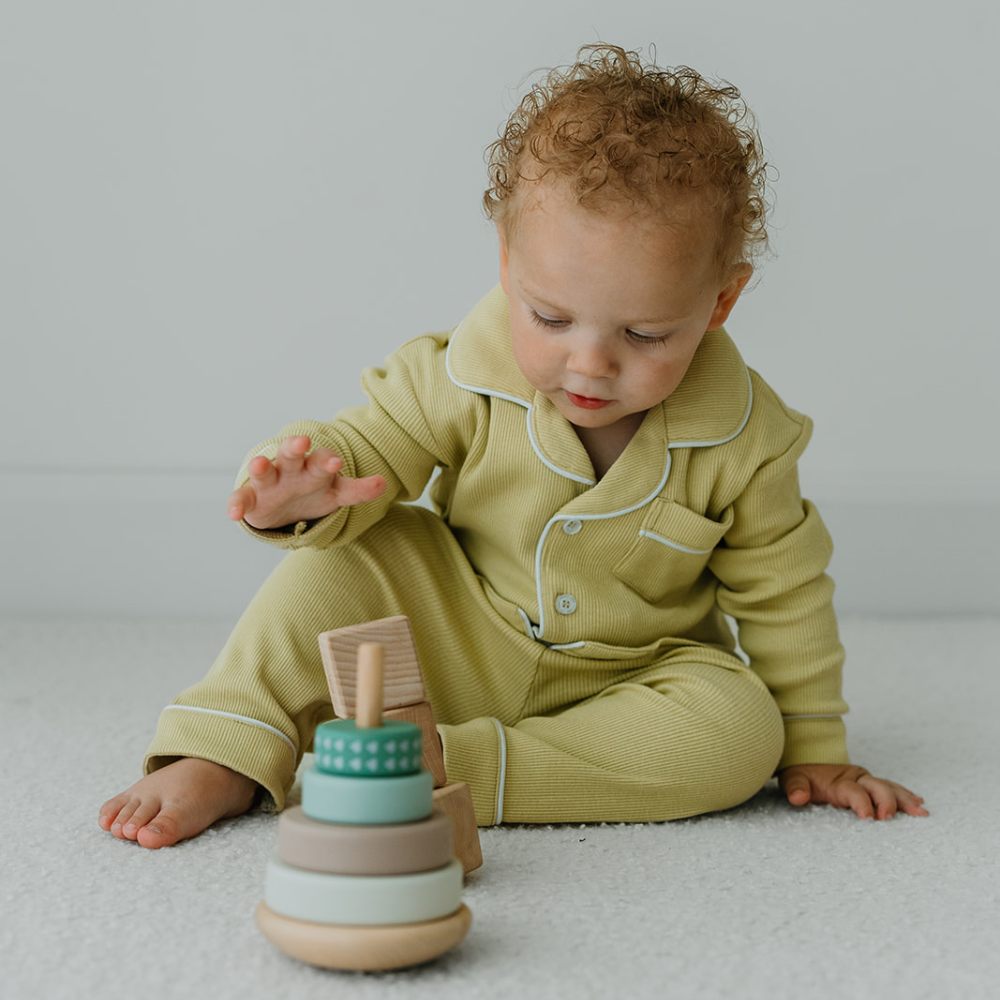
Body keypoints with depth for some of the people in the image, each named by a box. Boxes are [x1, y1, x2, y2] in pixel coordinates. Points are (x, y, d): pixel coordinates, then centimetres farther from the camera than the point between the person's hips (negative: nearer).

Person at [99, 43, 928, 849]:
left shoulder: (744, 441, -18)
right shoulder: (467, 376, -20)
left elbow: (783, 595, -6)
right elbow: (372, 442, -11)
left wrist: (813, 749, 1)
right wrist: (312, 493, -36)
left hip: (628, 684, 0)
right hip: (458, 652, 0)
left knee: (740, 733, -29)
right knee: (350, 553, -21)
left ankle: (453, 769, -32)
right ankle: (223, 757, -18)